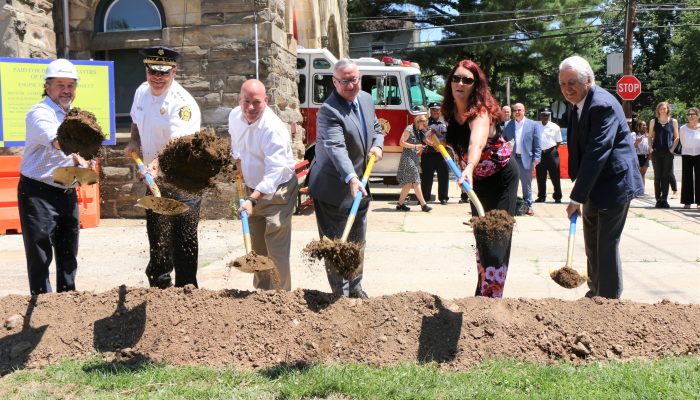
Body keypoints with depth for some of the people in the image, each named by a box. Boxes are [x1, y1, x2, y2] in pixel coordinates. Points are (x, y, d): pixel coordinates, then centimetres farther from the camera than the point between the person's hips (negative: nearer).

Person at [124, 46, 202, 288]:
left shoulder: (182, 103, -21)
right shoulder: (142, 92, 5)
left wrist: (157, 166, -49)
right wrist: (134, 142, 5)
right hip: (154, 180, 8)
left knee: (183, 241, -6)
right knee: (157, 240, 19)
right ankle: (160, 288, 34)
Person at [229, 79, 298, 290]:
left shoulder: (273, 128, -29)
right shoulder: (235, 117, -5)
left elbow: (275, 171, -36)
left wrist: (252, 200, -43)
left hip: (277, 191, -7)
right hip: (253, 188, 7)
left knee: (276, 250, -11)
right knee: (257, 248, 16)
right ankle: (261, 291, 29)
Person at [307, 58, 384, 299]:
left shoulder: (366, 99, 4)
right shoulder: (329, 110, -23)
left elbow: (376, 129, 19)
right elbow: (336, 148, -36)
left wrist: (378, 145, -3)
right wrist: (351, 178, -48)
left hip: (360, 185, 8)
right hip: (333, 188, -8)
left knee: (358, 241, 19)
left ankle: (355, 288, 34)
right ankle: (341, 294, 11)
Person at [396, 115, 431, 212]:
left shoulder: (419, 132, 17)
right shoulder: (409, 129, -9)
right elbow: (402, 143, -14)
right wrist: (415, 146, -16)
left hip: (415, 158, 9)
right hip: (408, 157, -9)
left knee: (409, 182, 8)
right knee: (415, 181, -10)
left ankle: (400, 204, 13)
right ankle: (423, 204, -12)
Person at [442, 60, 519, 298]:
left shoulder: (480, 111, -30)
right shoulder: (452, 111, -7)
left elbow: (477, 141, -54)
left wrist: (469, 168, -70)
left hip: (501, 175, -8)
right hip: (477, 178, 8)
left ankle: (491, 295, -3)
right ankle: (483, 291, 31)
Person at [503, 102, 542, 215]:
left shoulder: (533, 125, 3)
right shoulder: (508, 126, 8)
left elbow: (537, 144, 0)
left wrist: (536, 158, -7)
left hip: (526, 159, -2)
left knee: (526, 184, 6)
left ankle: (528, 206, 14)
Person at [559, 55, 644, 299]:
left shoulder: (602, 105, -24)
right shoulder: (578, 104, 7)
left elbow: (596, 153, -29)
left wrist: (576, 198, -31)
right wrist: (578, 186, 7)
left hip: (613, 184, -10)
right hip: (594, 184, 10)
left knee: (607, 245, -6)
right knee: (592, 244, 20)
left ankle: (610, 298, 6)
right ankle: (595, 292, 35)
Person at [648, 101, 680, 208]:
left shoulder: (673, 121, 6)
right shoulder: (653, 121, 8)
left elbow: (676, 137, 7)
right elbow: (650, 137, 11)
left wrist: (672, 148, -5)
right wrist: (651, 148, -2)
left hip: (668, 152, -1)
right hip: (656, 152, 1)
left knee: (666, 176, 0)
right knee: (657, 176, 2)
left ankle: (664, 199, 6)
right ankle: (658, 199, 7)